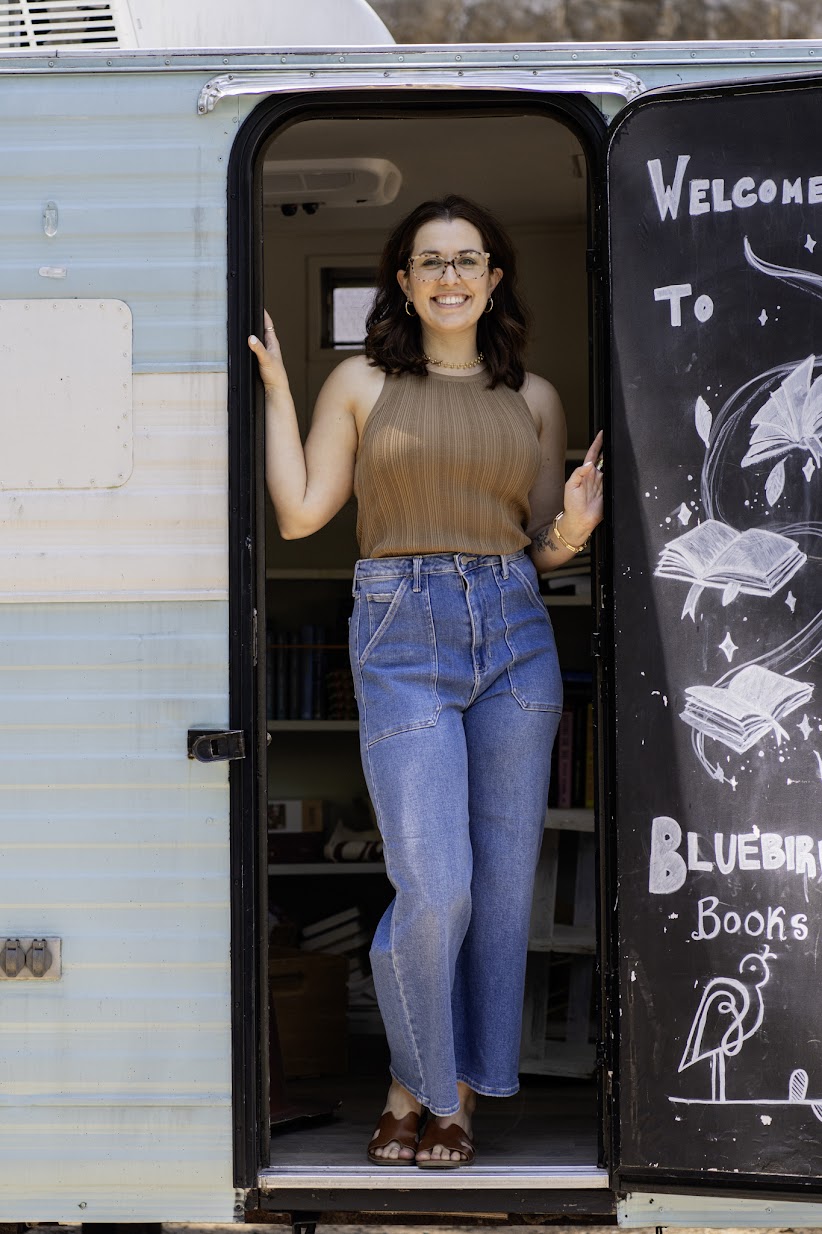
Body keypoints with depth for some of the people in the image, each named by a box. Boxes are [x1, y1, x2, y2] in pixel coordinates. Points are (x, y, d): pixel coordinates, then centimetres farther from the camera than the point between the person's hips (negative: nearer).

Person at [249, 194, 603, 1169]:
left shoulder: (532, 397, 12)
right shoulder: (361, 383, 6)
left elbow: (545, 549, 14)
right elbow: (300, 512, 0)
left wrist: (575, 527, -8)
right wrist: (273, 385, 0)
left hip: (515, 636, 3)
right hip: (401, 639, -3)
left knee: (504, 881, 5)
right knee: (434, 890, -10)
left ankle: (458, 1091, 18)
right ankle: (417, 1083, 12)